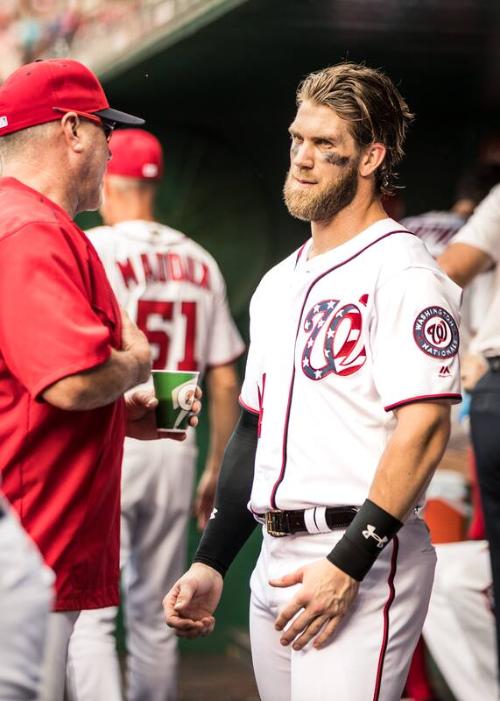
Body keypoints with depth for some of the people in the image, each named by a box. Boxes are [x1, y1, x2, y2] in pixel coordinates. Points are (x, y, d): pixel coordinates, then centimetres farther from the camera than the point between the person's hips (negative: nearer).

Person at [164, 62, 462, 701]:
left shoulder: (400, 271, -8)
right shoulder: (279, 283, 18)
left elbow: (423, 428, -17)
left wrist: (347, 566, -22)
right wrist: (210, 563, 16)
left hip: (364, 556, -8)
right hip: (276, 563, 8)